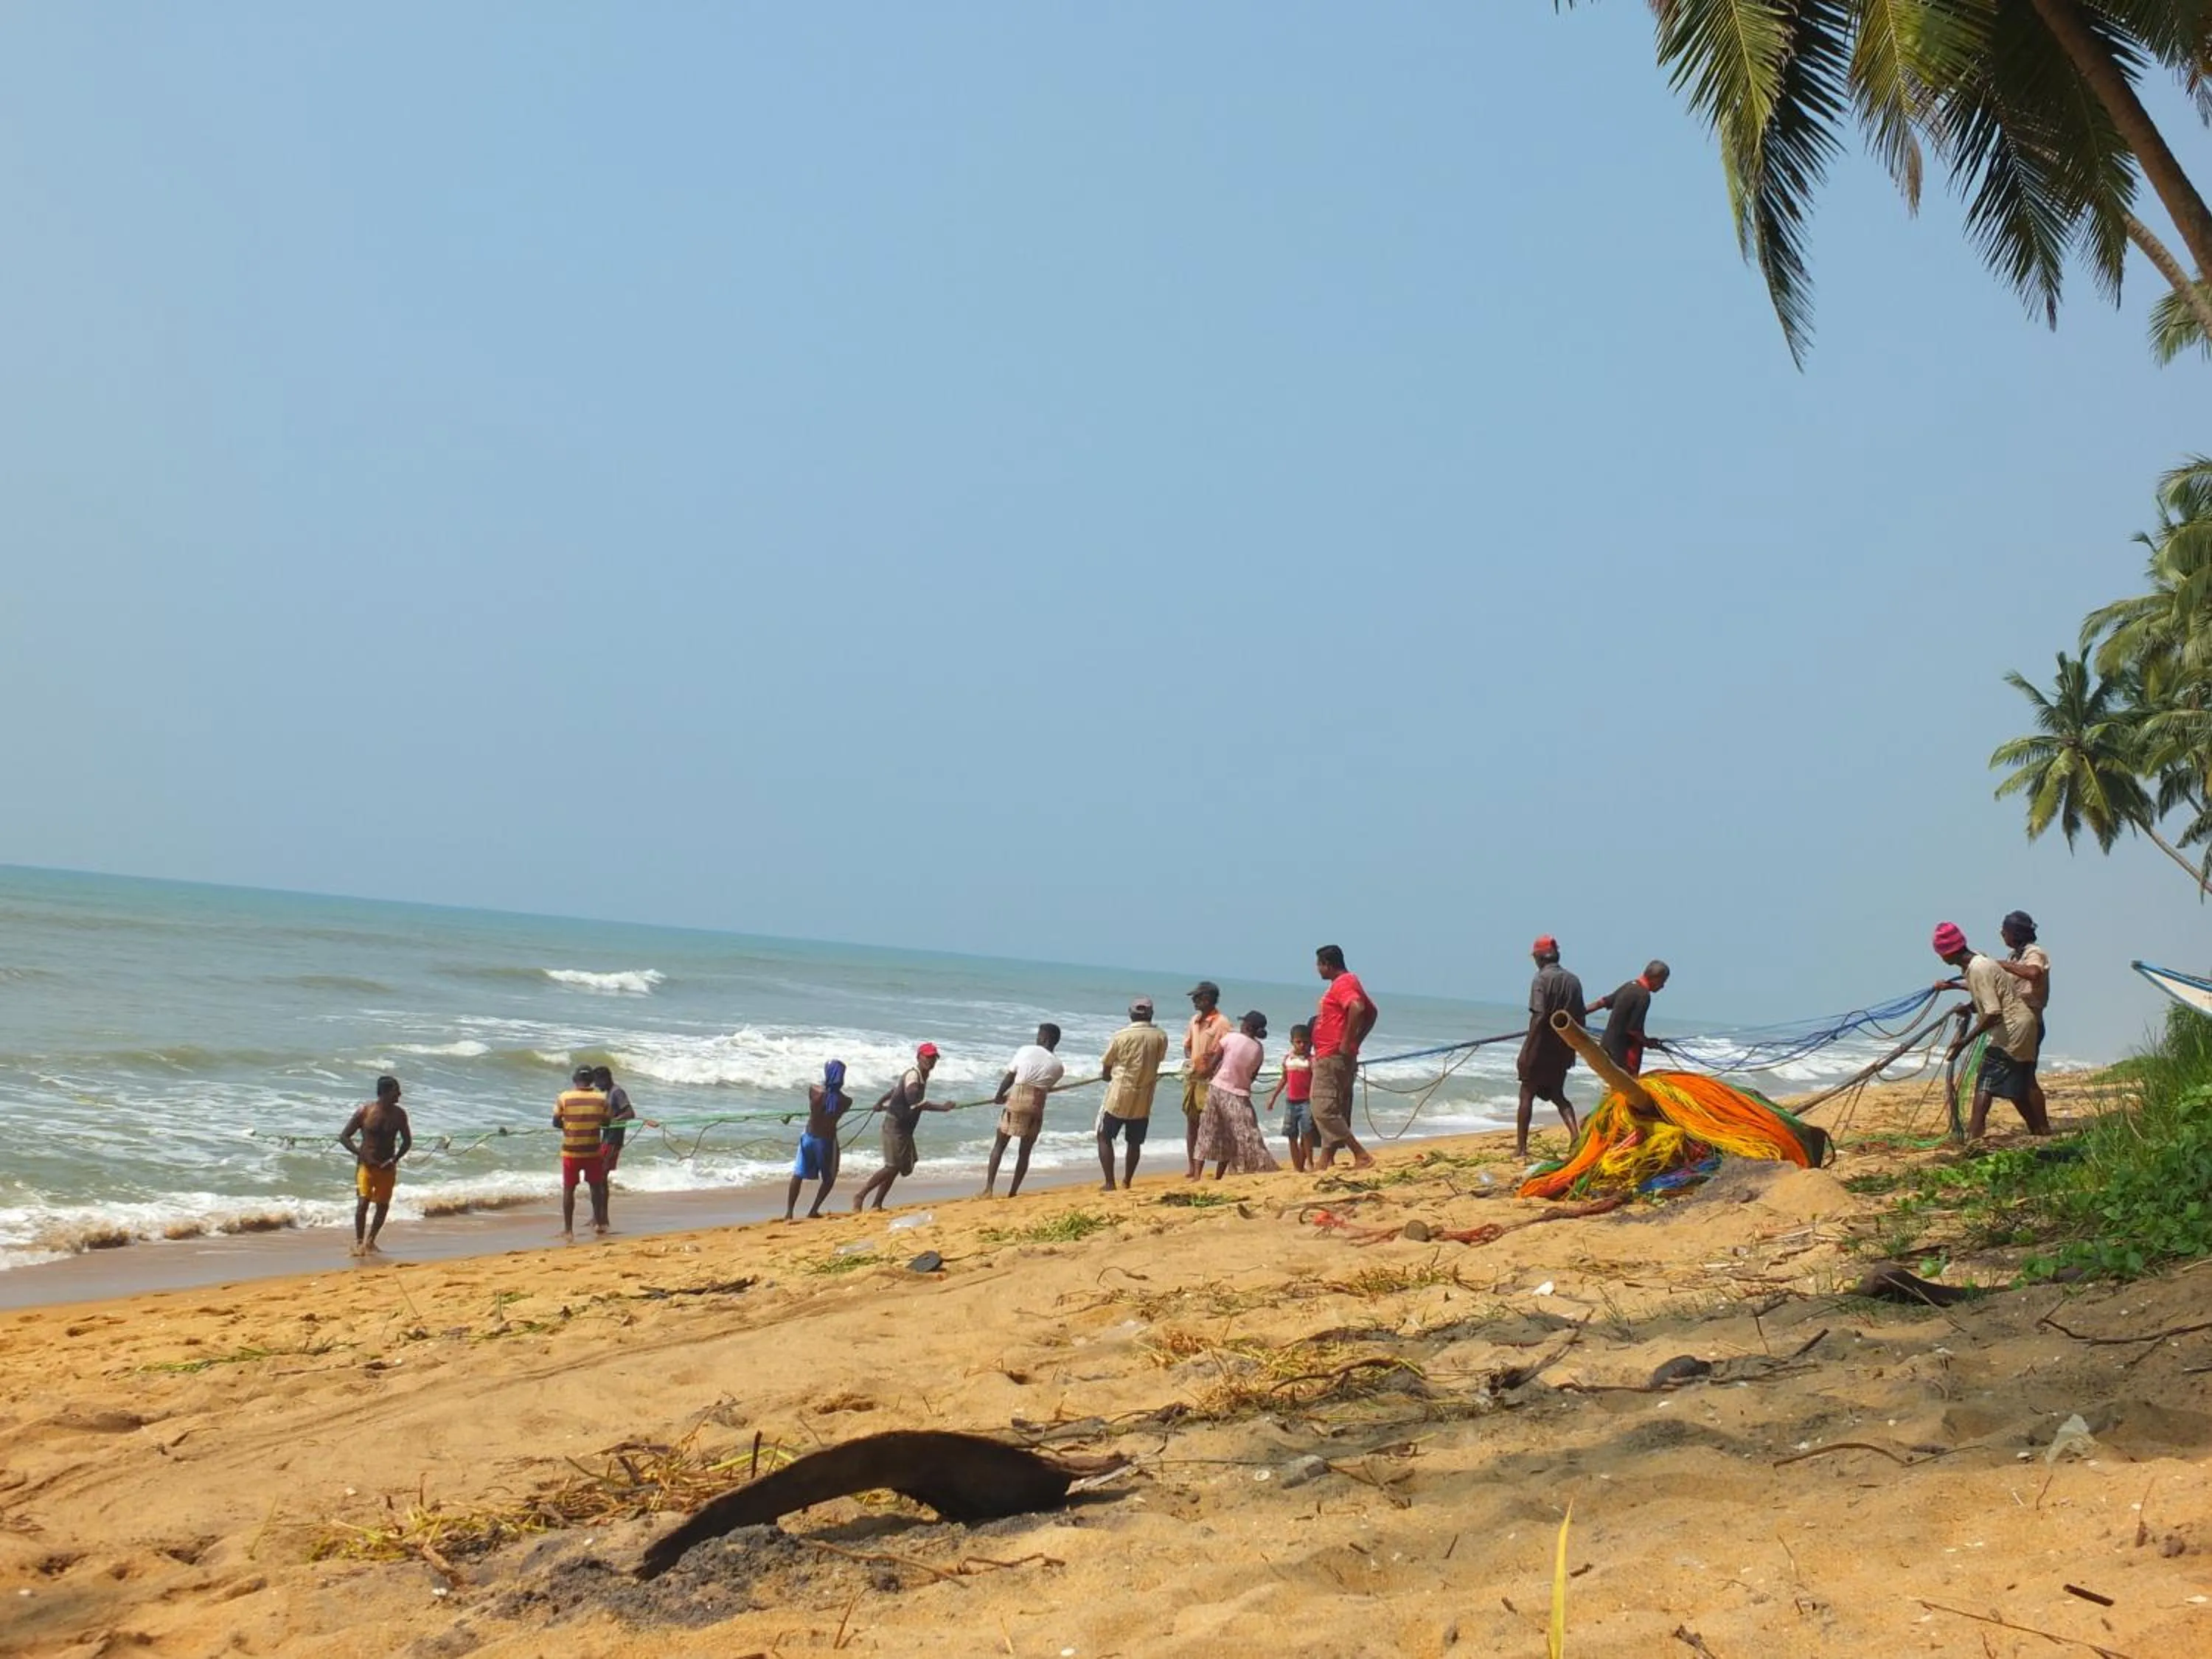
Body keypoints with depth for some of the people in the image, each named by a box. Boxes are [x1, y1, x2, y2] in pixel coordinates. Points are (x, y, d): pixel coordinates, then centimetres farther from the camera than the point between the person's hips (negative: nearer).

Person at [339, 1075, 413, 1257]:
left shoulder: (399, 1114, -1)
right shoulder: (364, 1112, -10)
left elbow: (407, 1141, 9)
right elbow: (344, 1137, -5)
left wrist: (396, 1158, -7)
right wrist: (362, 1155, -15)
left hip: (387, 1166, 4)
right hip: (366, 1164, -3)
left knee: (383, 1205, 7)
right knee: (363, 1202, -15)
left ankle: (370, 1242, 22)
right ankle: (358, 1242, -6)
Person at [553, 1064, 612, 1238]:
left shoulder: (564, 1098, -9)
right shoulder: (601, 1099, -5)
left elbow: (556, 1123, -3)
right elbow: (606, 1123, 2)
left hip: (571, 1151, -1)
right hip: (594, 1151, 1)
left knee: (569, 1189, 8)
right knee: (596, 1186, 19)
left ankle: (568, 1229, 9)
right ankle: (598, 1222, 27)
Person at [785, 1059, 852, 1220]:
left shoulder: (813, 1090, -14)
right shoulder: (845, 1101, -16)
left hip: (808, 1137, 1)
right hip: (827, 1140, -1)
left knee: (798, 1175, 11)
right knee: (829, 1178, 19)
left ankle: (789, 1212, 5)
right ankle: (813, 1210, 14)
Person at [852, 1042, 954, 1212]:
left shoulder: (922, 1076, 12)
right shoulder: (913, 1075, -17)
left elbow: (896, 1088, 26)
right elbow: (914, 1101, -33)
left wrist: (881, 1104, 39)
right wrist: (942, 1107, -35)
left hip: (905, 1127, 10)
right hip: (895, 1124, -10)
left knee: (898, 1166, 9)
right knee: (892, 1166, -11)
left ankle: (877, 1205, 13)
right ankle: (860, 1196, -4)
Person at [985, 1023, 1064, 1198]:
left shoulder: (1025, 1050, 2)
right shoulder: (1058, 1066, 8)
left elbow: (1009, 1077, 2)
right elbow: (1047, 1088, 12)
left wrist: (999, 1096, 16)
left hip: (1016, 1100, -1)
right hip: (1036, 1106, 1)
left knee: (999, 1145, 8)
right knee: (1025, 1151, 14)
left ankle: (989, 1188, -1)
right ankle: (1013, 1192, 14)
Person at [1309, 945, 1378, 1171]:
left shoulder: (1342, 984, -13)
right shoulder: (1348, 982, 19)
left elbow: (1357, 1008, -32)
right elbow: (1371, 1012, 26)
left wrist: (1347, 1043, -25)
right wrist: (1357, 1042, 18)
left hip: (1333, 1058, -11)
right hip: (1334, 1059, 11)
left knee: (1323, 1110, -13)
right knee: (1333, 1112, 11)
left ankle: (1362, 1156, -16)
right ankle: (1325, 1162, 14)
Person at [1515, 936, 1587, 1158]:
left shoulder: (1541, 979, -11)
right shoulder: (1573, 981, 6)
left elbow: (1539, 1016, -20)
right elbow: (1581, 1020, 8)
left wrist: (1526, 1052, -18)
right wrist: (1572, 1050, 18)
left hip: (1540, 1048, -5)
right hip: (1563, 1052, 5)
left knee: (1527, 1095, 6)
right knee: (1558, 1095, 19)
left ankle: (1521, 1148, 7)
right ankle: (1576, 1134, -1)